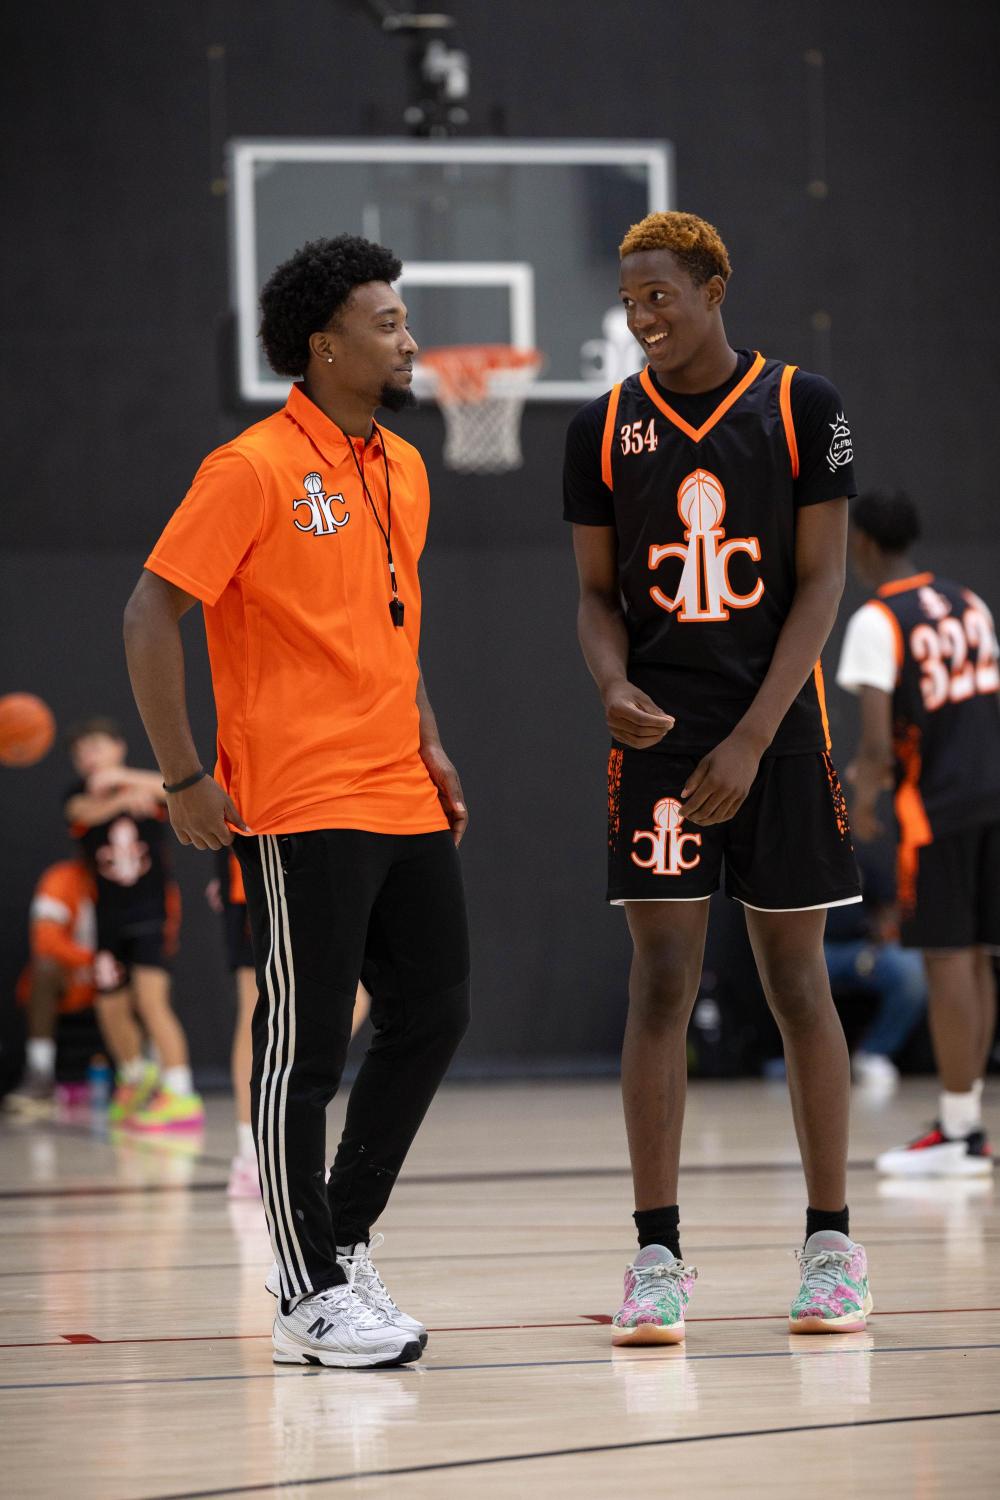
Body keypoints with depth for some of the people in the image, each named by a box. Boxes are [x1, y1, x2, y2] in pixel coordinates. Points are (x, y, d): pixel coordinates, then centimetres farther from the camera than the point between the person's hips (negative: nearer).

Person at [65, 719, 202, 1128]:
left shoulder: (143, 785, -4)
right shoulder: (80, 795, -1)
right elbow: (86, 811, -26)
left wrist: (124, 776, -37)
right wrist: (124, 799, -48)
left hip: (154, 906, -4)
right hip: (110, 916, 4)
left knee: (151, 998, -18)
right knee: (111, 1007, 11)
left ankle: (180, 1095, -16)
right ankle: (136, 1077, 38)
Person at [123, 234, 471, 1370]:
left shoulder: (403, 469, 14)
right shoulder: (252, 470, -11)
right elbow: (151, 615, -12)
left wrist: (428, 742, 14)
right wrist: (184, 777, -13)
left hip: (404, 803, 8)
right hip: (301, 810, -8)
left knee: (432, 1013, 9)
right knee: (303, 1050, -4)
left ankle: (344, 1240, 22)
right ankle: (310, 1300, 1)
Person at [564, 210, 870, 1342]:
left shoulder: (802, 408, -1)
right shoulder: (604, 429, 5)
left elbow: (820, 582, -4)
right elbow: (598, 592, 10)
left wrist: (753, 739, -12)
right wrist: (615, 685, -13)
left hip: (777, 728, -1)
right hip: (659, 734, 1)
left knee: (796, 980, 3)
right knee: (660, 980, -4)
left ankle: (831, 1245, 12)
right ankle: (657, 1258, -2)